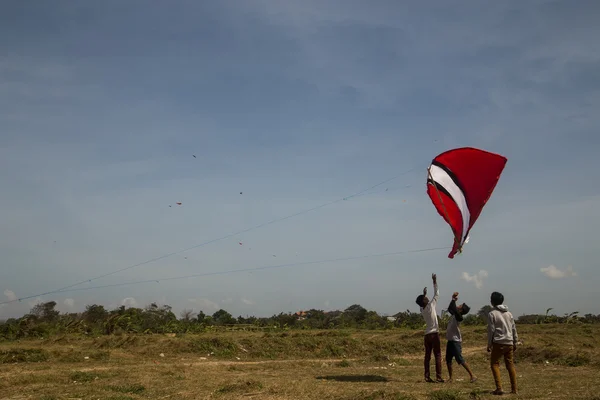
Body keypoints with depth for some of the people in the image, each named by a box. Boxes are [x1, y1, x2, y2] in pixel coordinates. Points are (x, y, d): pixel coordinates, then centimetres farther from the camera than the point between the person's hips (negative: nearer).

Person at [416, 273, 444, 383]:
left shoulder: (422, 310, 5)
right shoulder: (430, 306, -10)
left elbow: (423, 303, 30)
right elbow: (436, 295, -4)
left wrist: (424, 294, 27)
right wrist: (434, 282, 0)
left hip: (427, 335, 6)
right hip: (434, 334, -6)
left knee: (427, 356, 6)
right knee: (438, 355, -3)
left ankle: (427, 376, 3)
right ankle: (438, 377, -7)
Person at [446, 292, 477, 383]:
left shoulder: (459, 317, -14)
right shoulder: (453, 315, 10)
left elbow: (454, 309, -29)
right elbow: (449, 308, 24)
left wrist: (454, 300, -20)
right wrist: (453, 300, 13)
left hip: (456, 341, -9)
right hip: (450, 340, 9)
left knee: (460, 360, -9)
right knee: (448, 360, 10)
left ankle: (472, 376, -5)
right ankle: (450, 377, 18)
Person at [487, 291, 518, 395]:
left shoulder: (492, 314, -5)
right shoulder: (509, 313, 12)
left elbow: (491, 330, -7)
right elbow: (514, 329, 12)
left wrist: (489, 344, -1)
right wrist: (515, 342, 18)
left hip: (498, 343, -5)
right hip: (509, 343, 5)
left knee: (494, 364, 4)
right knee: (510, 365, 10)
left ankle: (499, 388, -7)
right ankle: (514, 389, 11)